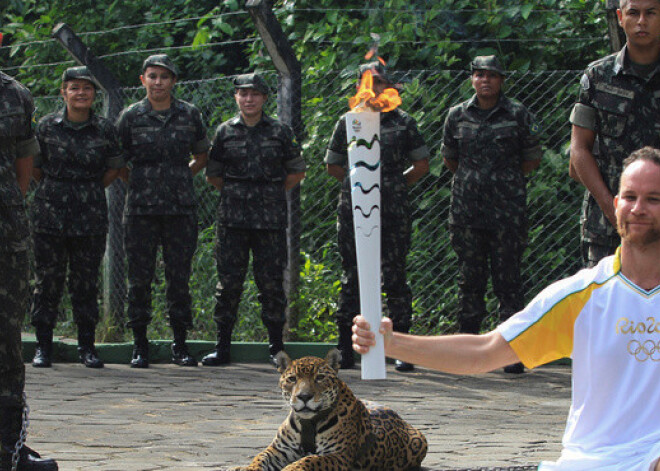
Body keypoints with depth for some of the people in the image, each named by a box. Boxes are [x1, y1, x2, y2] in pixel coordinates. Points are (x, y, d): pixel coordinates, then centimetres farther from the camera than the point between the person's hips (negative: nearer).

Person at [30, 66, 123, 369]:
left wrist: (89, 191, 12)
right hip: (50, 213, 0)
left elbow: (114, 168, 14)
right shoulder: (47, 126, 0)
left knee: (86, 279, 3)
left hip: (90, 215, 0)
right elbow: (34, 166, 11)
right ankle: (43, 346, 9)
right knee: (47, 279, 1)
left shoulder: (104, 130, 2)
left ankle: (87, 346, 11)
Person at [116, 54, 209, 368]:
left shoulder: (189, 115, 7)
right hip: (141, 209, -1)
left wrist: (180, 178, 10)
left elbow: (201, 156, 19)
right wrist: (139, 183, 6)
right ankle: (140, 345, 6)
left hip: (181, 208, 1)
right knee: (140, 277, 0)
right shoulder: (131, 117, 3)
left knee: (179, 277, 1)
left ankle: (180, 345, 9)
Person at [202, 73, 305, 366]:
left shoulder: (280, 133, 7)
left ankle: (276, 347, 7)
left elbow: (297, 172, 15)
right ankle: (222, 346, 6)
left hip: (271, 219, 0)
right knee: (229, 281, 0)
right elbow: (212, 175, 16)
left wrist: (273, 194, 8)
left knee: (271, 281, 0)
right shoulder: (225, 132, 8)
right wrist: (234, 193, 9)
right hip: (232, 218, 1)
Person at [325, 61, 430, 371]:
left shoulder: (402, 122, 6)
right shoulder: (347, 123, 10)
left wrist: (395, 184, 11)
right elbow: (332, 166, 20)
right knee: (353, 278, 4)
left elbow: (421, 165, 12)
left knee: (395, 278, -1)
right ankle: (346, 350, 8)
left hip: (393, 212, -1)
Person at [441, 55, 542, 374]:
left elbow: (533, 159, 9)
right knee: (470, 279, 6)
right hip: (467, 210, 2)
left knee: (508, 279, -2)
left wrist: (505, 178, 9)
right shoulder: (457, 116, 8)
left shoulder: (517, 115, 2)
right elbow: (449, 158, 20)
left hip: (508, 210, -2)